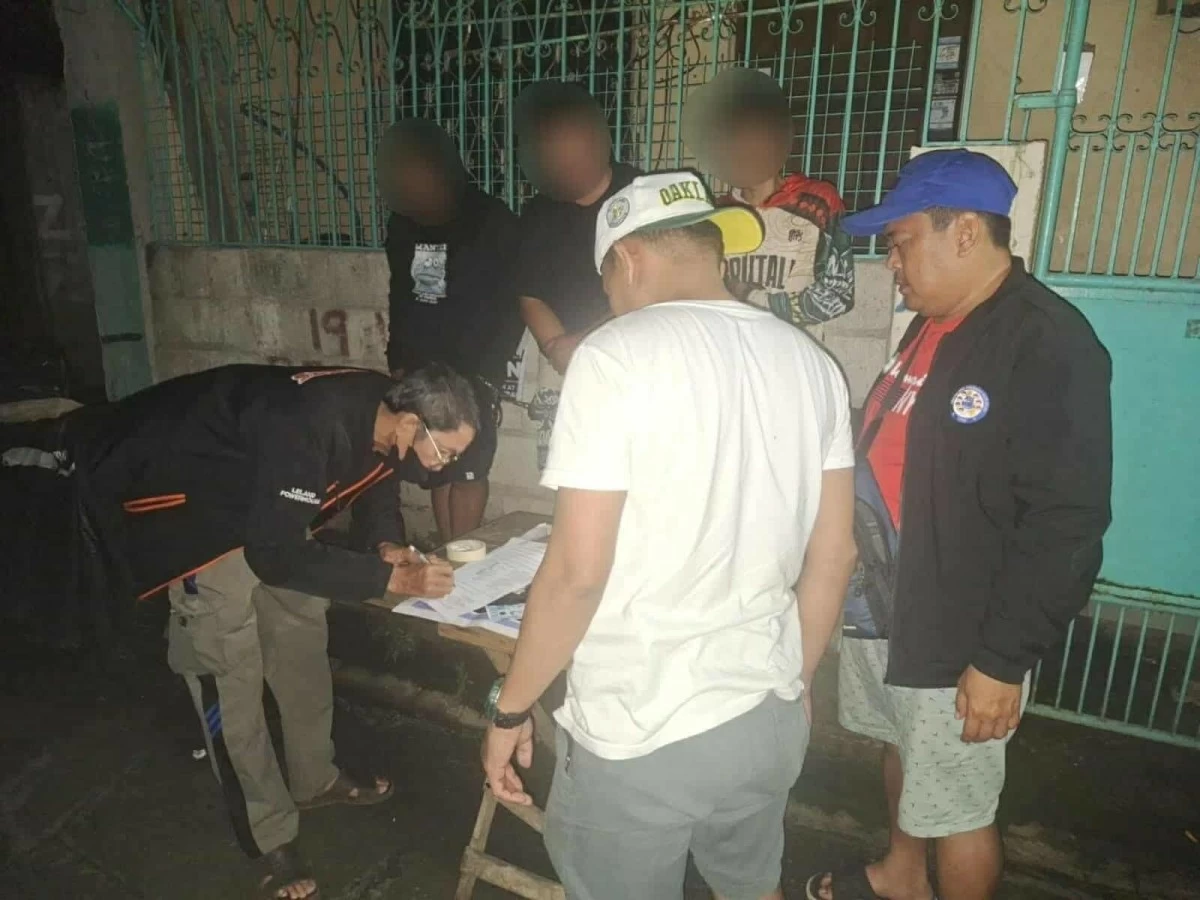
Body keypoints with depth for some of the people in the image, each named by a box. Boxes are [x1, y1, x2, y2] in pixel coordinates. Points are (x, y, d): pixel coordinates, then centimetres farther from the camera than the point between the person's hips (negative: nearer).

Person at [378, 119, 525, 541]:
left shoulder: (493, 221, -6)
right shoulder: (401, 223, 7)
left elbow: (514, 305, -6)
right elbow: (398, 297, 16)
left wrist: (489, 373, -11)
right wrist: (397, 362, 10)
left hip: (473, 369, -4)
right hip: (421, 369, 4)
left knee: (467, 470, -6)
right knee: (437, 470, 6)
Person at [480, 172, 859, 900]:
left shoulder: (616, 356, -18)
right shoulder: (810, 362, 0)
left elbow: (576, 575, -20)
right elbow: (834, 558, 5)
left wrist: (511, 710, -5)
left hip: (639, 735, -5)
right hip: (770, 718, 6)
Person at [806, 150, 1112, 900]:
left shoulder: (1048, 345, -20)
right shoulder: (933, 327, 7)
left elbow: (1067, 523, -23)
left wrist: (1002, 658, -20)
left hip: (957, 640, -9)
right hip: (883, 608, 9)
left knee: (960, 809, 11)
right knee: (903, 752, 27)